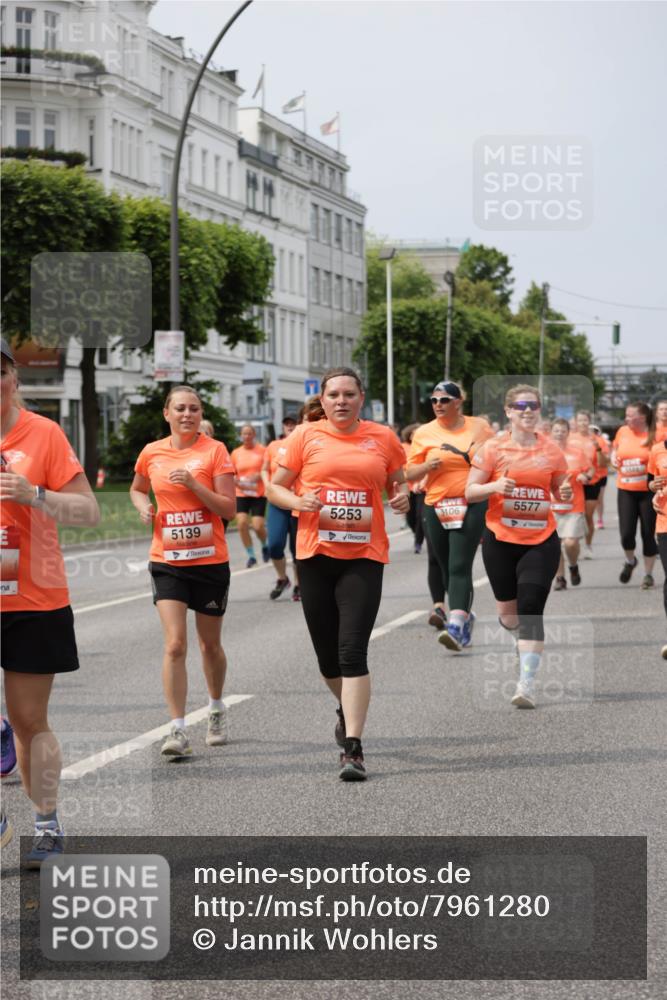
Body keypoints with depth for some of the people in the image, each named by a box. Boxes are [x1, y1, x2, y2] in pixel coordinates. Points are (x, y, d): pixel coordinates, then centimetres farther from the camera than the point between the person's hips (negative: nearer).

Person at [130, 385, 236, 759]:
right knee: (175, 645, -12)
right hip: (167, 561, 1)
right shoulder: (152, 453, 3)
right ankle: (178, 730, -12)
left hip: (210, 561, -1)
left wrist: (193, 484, -21)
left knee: (210, 644, 14)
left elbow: (229, 509, -10)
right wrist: (144, 507, 1)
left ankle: (217, 710, 39)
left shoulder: (215, 450, -6)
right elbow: (137, 490, 23)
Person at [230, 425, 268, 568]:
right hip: (241, 494, 2)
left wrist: (259, 476, -17)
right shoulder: (236, 453, 5)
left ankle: (264, 546, 25)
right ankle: (251, 555, 3)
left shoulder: (262, 450, -2)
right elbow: (231, 474, 10)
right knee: (242, 524, -12)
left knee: (258, 525, -9)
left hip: (259, 494, -2)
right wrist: (238, 482, -9)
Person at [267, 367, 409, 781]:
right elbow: (276, 487, 9)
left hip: (364, 556, -2)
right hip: (316, 555, 2)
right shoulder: (306, 436, 4)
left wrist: (403, 496, -4)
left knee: (353, 651, -13)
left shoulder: (383, 437, 6)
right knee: (327, 653, 11)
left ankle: (353, 747, -13)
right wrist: (298, 501, -11)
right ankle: (348, 710, 42)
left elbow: (397, 483, 18)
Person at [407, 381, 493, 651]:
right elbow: (410, 473, 7)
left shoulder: (478, 426, 3)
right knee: (446, 568, 11)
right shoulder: (424, 433, 5)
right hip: (436, 507, 3)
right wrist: (428, 465, -13)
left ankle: (456, 626, -25)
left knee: (460, 566, -16)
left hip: (471, 506, -3)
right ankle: (465, 614, 33)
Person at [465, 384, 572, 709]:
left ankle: (527, 682, -13)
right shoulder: (493, 449, -2)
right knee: (507, 611, 12)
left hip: (541, 541, 0)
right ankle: (523, 638, 49)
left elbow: (559, 491, 15)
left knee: (531, 609, -12)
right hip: (500, 539, 0)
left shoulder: (551, 450, 4)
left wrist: (566, 494, -8)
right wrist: (495, 486, -21)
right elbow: (470, 492, -2)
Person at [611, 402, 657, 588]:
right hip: (626, 490, 3)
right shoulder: (623, 432, 4)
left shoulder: (654, 436, -9)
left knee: (648, 534, 2)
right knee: (626, 534, -3)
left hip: (648, 491, -3)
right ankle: (630, 561, 30)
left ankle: (648, 574, 18)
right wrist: (613, 458, 4)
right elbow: (615, 448, 24)